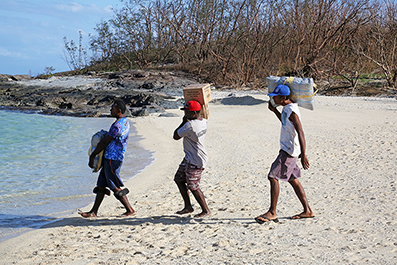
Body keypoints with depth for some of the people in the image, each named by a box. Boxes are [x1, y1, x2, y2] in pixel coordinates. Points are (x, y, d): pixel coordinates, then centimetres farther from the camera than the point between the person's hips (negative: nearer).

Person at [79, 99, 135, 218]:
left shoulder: (117, 125, -20)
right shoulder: (125, 122, 12)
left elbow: (104, 143, -16)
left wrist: (92, 156, -7)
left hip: (112, 159, -10)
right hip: (110, 158, 10)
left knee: (116, 187, -4)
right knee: (101, 185, 12)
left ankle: (130, 210, 2)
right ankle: (93, 212, 16)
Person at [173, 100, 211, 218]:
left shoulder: (189, 125, -25)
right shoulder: (203, 121, 4)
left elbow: (176, 136, -12)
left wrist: (183, 122, -4)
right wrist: (186, 121, 9)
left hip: (195, 161, -11)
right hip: (189, 158, 11)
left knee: (193, 187, -3)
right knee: (178, 179, 17)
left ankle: (206, 211, 9)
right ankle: (188, 206, 25)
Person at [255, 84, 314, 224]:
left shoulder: (292, 111, -19)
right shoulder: (286, 109, 11)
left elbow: (300, 133, -25)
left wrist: (303, 155, -30)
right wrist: (274, 110, 24)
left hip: (290, 151, -10)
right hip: (287, 149, 10)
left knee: (273, 177, -11)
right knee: (293, 179, 14)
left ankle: (272, 212, -7)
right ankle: (307, 211, 20)